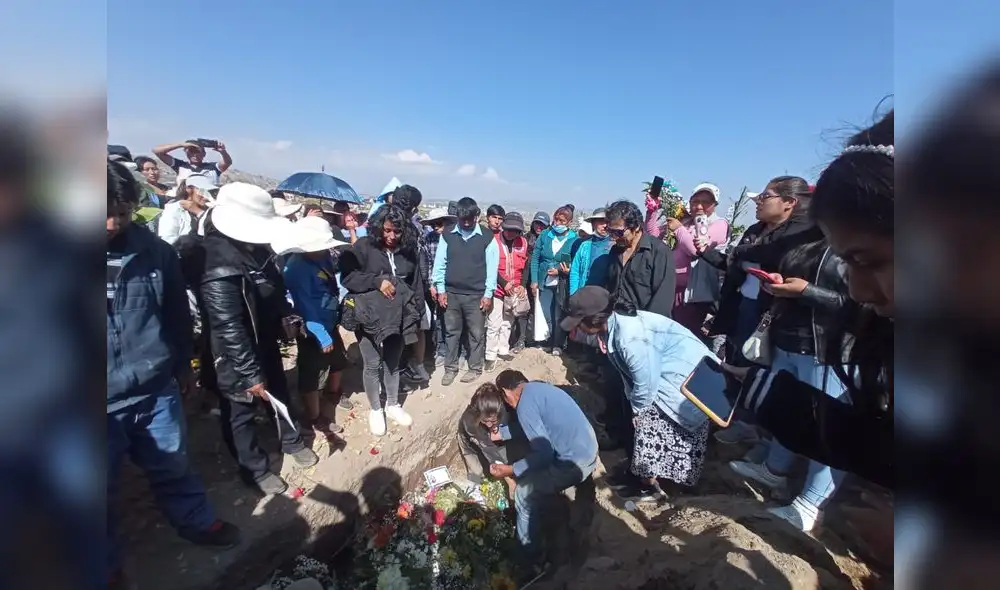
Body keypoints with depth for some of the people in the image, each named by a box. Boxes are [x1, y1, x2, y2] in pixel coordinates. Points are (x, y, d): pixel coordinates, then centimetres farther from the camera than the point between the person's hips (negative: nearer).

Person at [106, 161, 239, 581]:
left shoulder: (154, 250, -5)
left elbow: (177, 311, 7)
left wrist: (183, 363, 13)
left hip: (158, 389, 2)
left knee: (173, 467, 21)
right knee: (102, 488, 17)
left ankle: (197, 522, 43)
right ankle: (109, 563, 42)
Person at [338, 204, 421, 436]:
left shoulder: (409, 251, 3)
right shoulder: (363, 246, -7)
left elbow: (416, 285, 10)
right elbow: (347, 277, -10)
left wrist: (416, 313, 7)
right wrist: (377, 281, -18)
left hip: (399, 318, 3)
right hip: (370, 317, -3)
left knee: (393, 363, 17)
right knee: (373, 365, 8)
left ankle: (392, 405, 36)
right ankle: (375, 410, 29)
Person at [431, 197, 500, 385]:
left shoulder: (487, 238, -2)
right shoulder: (447, 236, 3)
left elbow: (492, 268, -3)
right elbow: (440, 264, 4)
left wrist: (488, 294, -6)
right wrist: (440, 289, -1)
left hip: (476, 295, -2)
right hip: (451, 293, 2)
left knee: (476, 333, 6)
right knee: (452, 331, 11)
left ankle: (475, 368, 21)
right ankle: (450, 367, 24)